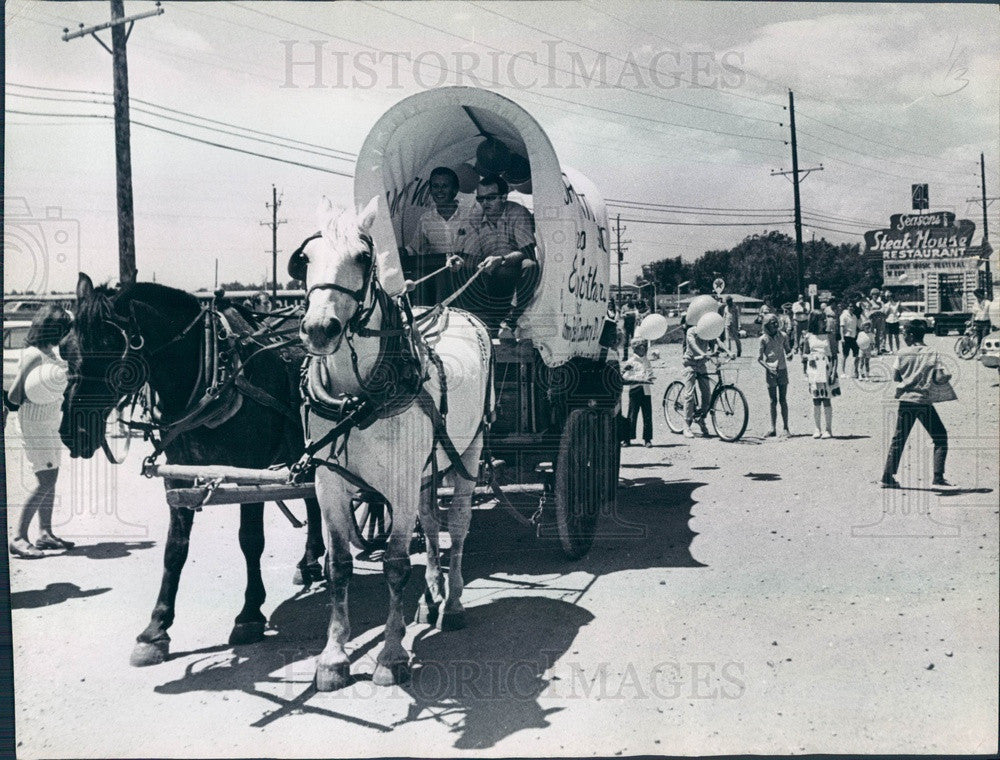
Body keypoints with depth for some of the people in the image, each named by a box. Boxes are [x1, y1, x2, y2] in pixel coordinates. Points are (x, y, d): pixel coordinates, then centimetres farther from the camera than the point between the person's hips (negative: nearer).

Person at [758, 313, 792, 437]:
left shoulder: (783, 335, 1)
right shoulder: (763, 339, -6)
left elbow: (788, 350, 12)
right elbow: (759, 358, -4)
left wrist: (789, 355, -11)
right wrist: (768, 367, -18)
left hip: (782, 370, 2)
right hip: (770, 371, -2)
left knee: (783, 400, 3)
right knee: (773, 401, 3)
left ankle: (785, 428, 7)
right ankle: (773, 429, 8)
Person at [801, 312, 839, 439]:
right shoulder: (809, 337, 7)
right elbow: (804, 354, 11)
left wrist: (833, 371, -3)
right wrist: (808, 357, -12)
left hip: (826, 369, -1)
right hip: (814, 370, 1)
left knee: (827, 400, -3)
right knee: (816, 400, 2)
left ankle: (828, 429, 1)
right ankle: (818, 429, 9)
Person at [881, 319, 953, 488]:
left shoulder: (903, 353, -1)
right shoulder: (932, 354, -3)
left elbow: (895, 376, -2)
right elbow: (940, 379, -10)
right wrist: (948, 376, 10)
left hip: (906, 400, 2)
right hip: (925, 402, -2)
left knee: (898, 439, 10)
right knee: (940, 437, 11)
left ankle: (887, 477, 10)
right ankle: (938, 477, 4)